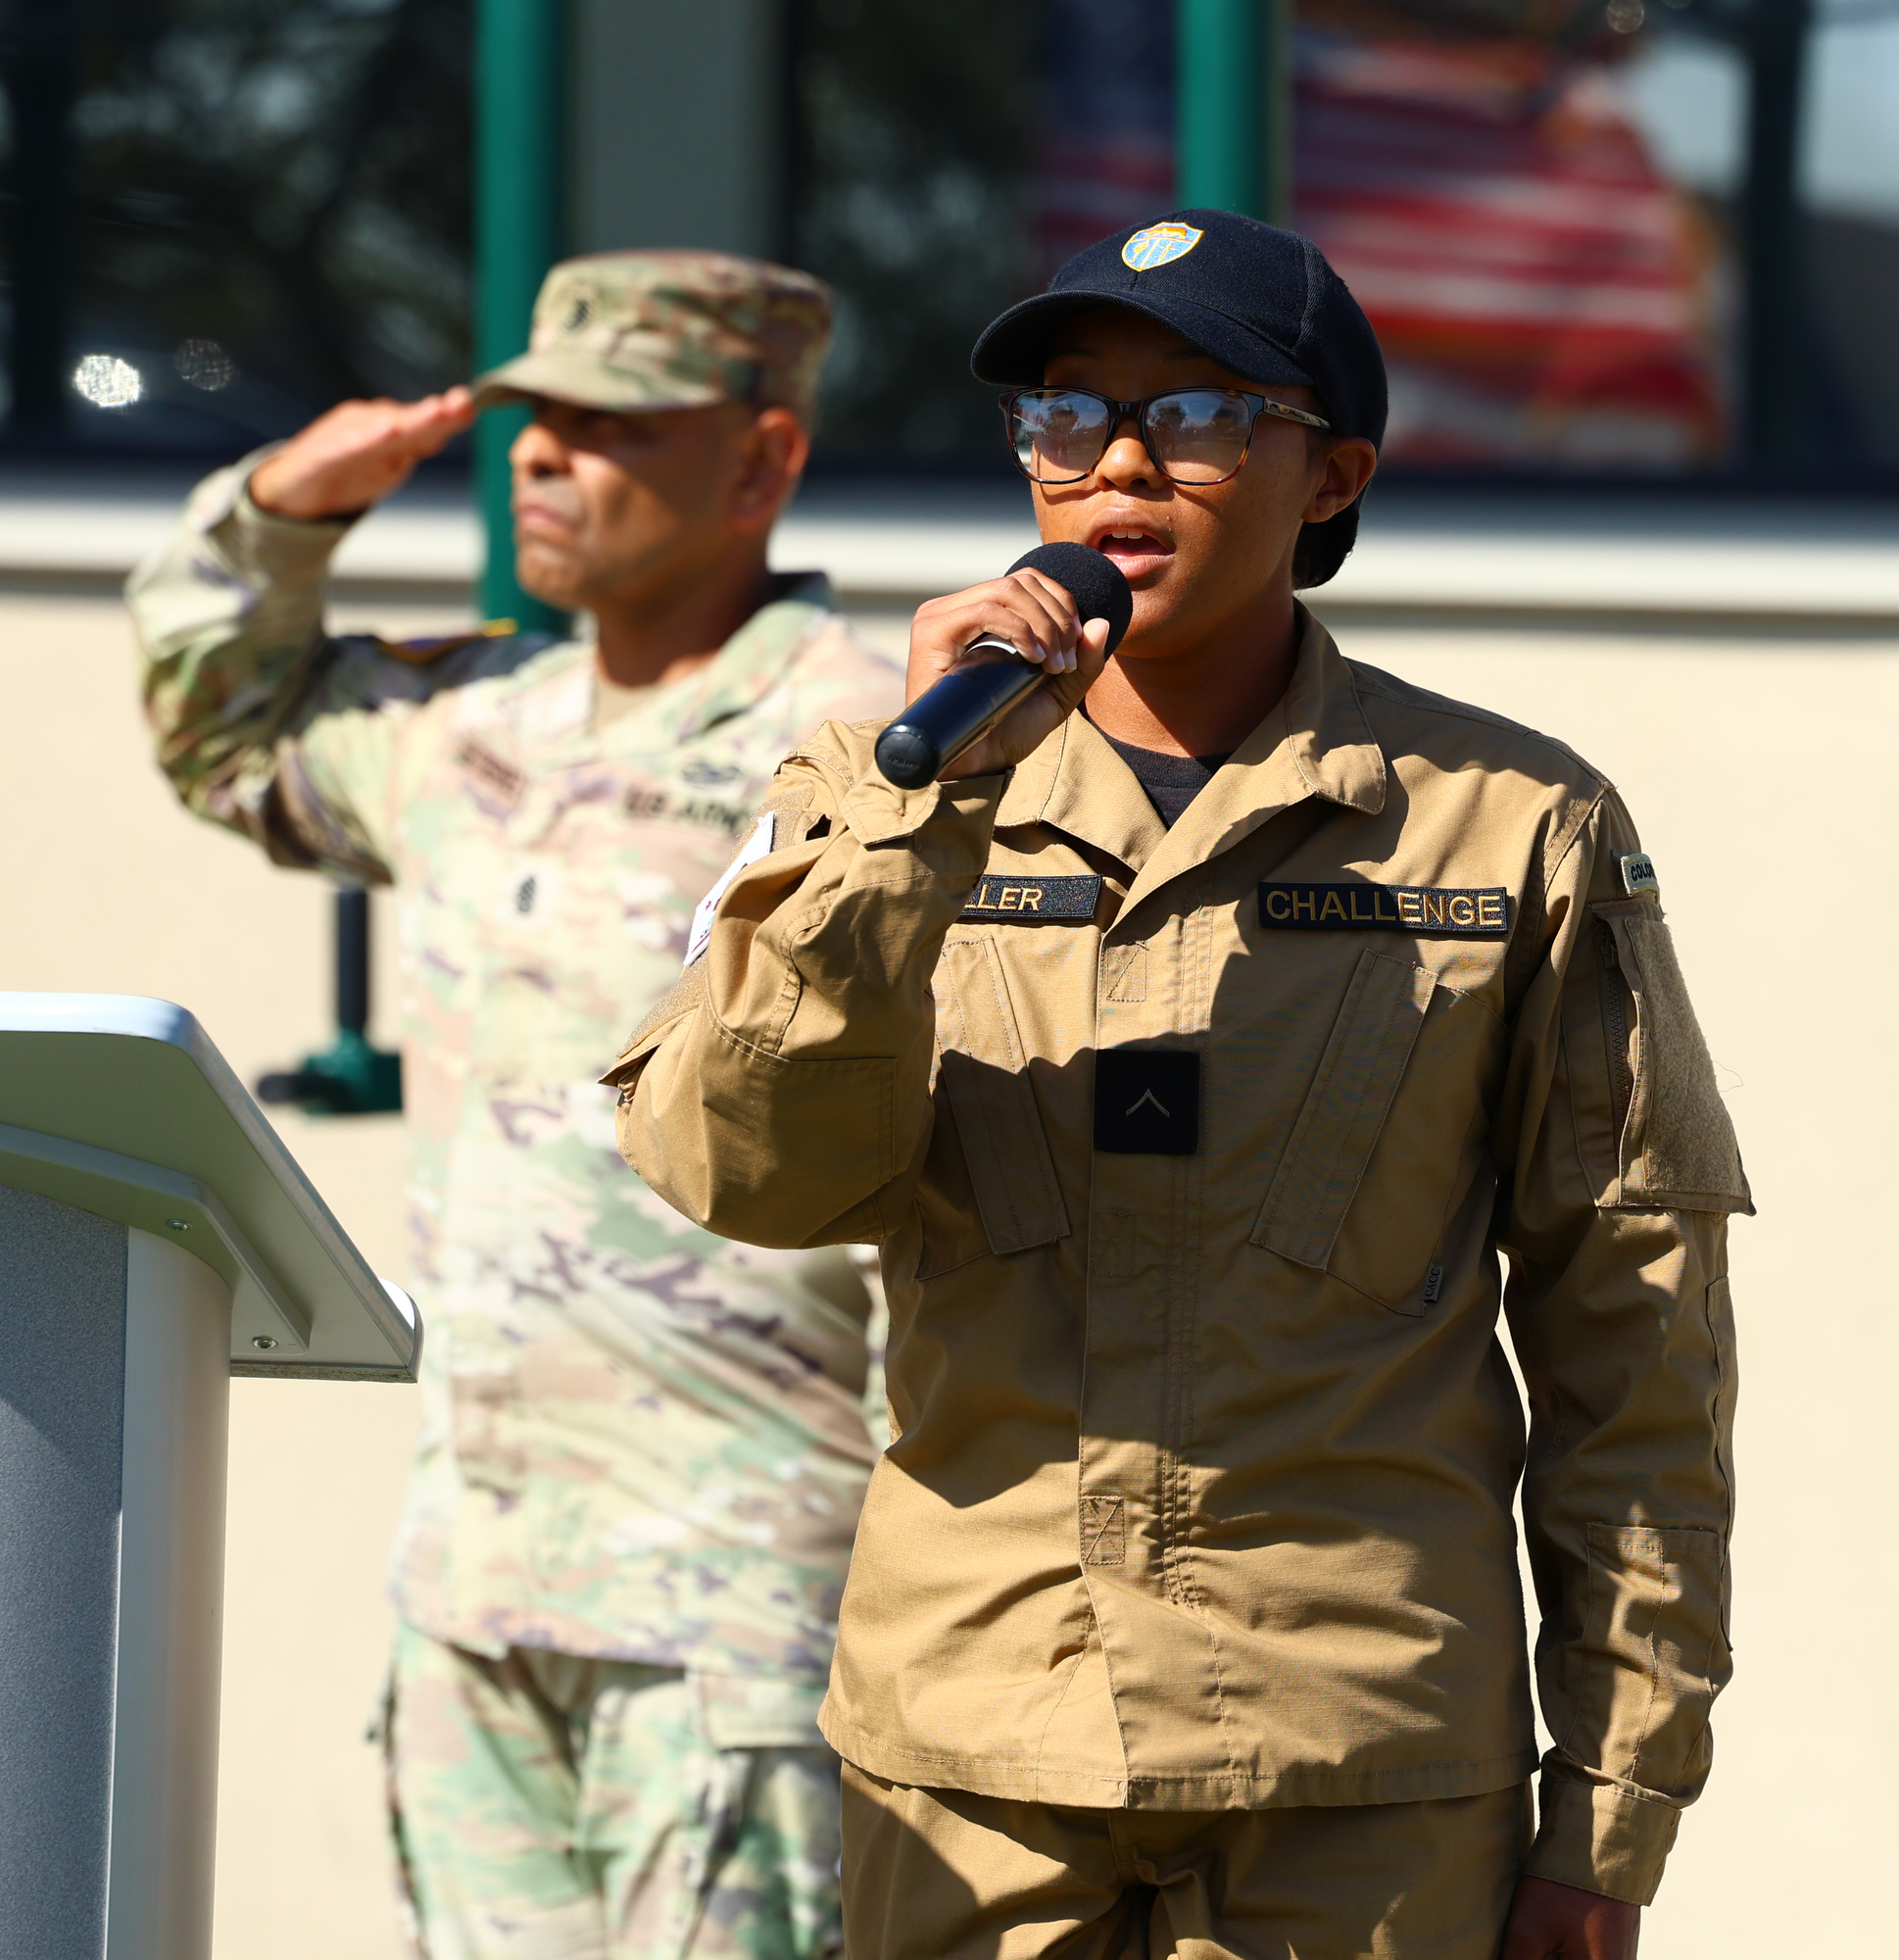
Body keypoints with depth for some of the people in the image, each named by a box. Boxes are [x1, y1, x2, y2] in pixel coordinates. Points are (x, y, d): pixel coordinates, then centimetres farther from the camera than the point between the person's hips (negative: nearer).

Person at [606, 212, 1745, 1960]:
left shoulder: (1518, 830, 3)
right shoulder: (883, 804, 7)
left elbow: (1630, 1331, 4)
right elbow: (736, 1170, -8)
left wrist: (1615, 1809, 2)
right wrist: (930, 803, -17)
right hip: (972, 1754, 2)